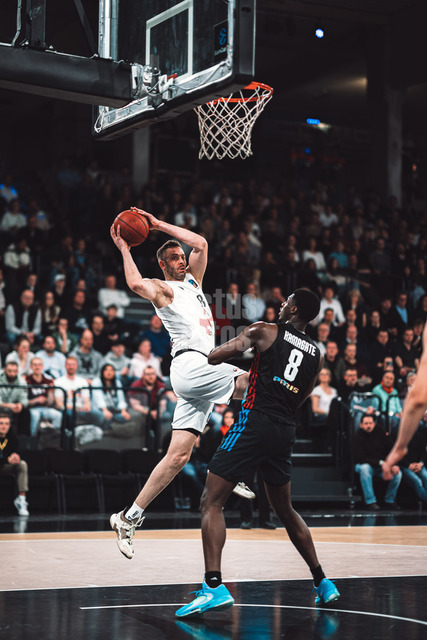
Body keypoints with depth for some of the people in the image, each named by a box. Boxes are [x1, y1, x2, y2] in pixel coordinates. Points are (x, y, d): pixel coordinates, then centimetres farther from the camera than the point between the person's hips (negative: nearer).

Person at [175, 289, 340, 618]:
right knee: (286, 511, 23)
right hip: (286, 431, 6)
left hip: (255, 421, -6)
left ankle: (214, 587, -20)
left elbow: (213, 357, -6)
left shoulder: (265, 331, 1)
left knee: (212, 502, -6)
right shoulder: (317, 355, 15)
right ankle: (323, 583, 27)